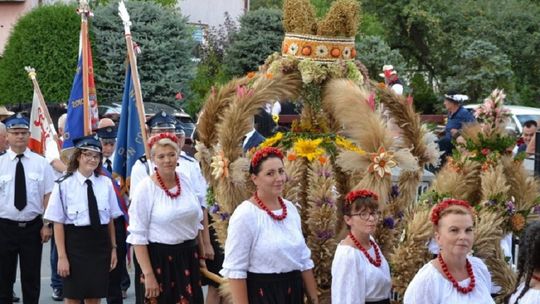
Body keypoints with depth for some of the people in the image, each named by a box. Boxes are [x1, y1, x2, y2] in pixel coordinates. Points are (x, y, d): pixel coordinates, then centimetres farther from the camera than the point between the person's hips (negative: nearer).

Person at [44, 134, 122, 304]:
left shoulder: (106, 183, 4)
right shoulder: (64, 185, -8)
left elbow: (111, 219, 10)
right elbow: (58, 223, -8)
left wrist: (113, 248, 9)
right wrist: (62, 256, -10)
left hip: (100, 243, 4)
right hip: (75, 242, -3)